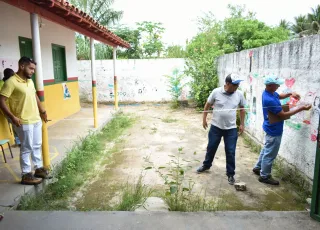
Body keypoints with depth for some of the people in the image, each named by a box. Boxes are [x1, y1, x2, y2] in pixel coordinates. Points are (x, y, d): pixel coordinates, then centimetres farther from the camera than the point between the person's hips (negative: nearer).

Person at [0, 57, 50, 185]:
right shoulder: (11, 82, -15)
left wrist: (42, 111, 24)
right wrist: (13, 117, -21)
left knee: (37, 145, 16)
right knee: (27, 148, 0)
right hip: (24, 122, -8)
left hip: (36, 119, 8)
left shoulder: (30, 81, 10)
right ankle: (26, 175, 13)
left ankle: (39, 168, 29)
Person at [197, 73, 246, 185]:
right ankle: (206, 165, 39)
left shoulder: (239, 94, -5)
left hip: (231, 128, 1)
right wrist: (204, 119, 2)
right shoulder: (216, 92, -11)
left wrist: (242, 124, 7)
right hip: (216, 127, 0)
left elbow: (242, 109, 8)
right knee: (211, 148, 15)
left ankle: (230, 174, 22)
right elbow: (207, 105, 1)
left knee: (230, 152, 5)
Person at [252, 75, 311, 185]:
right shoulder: (270, 100, -33)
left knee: (266, 150, 24)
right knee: (270, 154, 5)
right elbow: (283, 115, -26)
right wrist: (301, 108, -21)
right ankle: (264, 176, 19)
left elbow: (279, 96, 20)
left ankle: (258, 168, 38)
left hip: (270, 128, 10)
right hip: (274, 131, -10)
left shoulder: (269, 92, -3)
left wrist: (290, 94, 0)